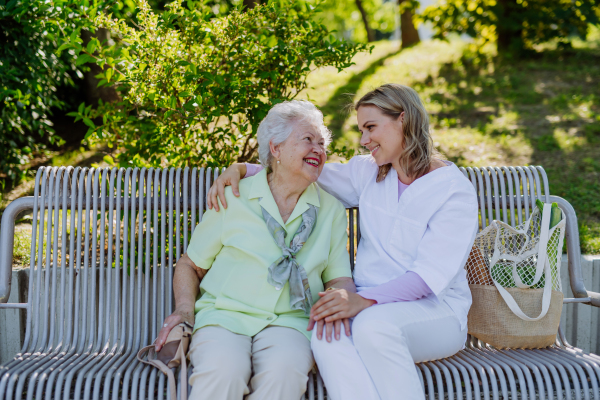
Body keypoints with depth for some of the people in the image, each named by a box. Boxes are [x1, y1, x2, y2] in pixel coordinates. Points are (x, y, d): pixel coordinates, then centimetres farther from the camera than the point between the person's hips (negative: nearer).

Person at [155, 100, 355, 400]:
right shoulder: (232, 198, 8)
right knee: (223, 371, -35)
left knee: (285, 370, -34)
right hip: (224, 315, -1)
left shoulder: (331, 210, 14)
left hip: (288, 321, 1)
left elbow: (340, 278, 12)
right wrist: (184, 308, -4)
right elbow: (190, 265, 15)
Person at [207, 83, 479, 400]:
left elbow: (431, 274, -16)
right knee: (326, 335, -31)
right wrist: (241, 169, 3)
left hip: (435, 308, -4)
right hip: (372, 304, 4)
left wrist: (365, 300, -30)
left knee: (374, 324, -38)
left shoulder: (454, 189, -6)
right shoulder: (368, 172, 13)